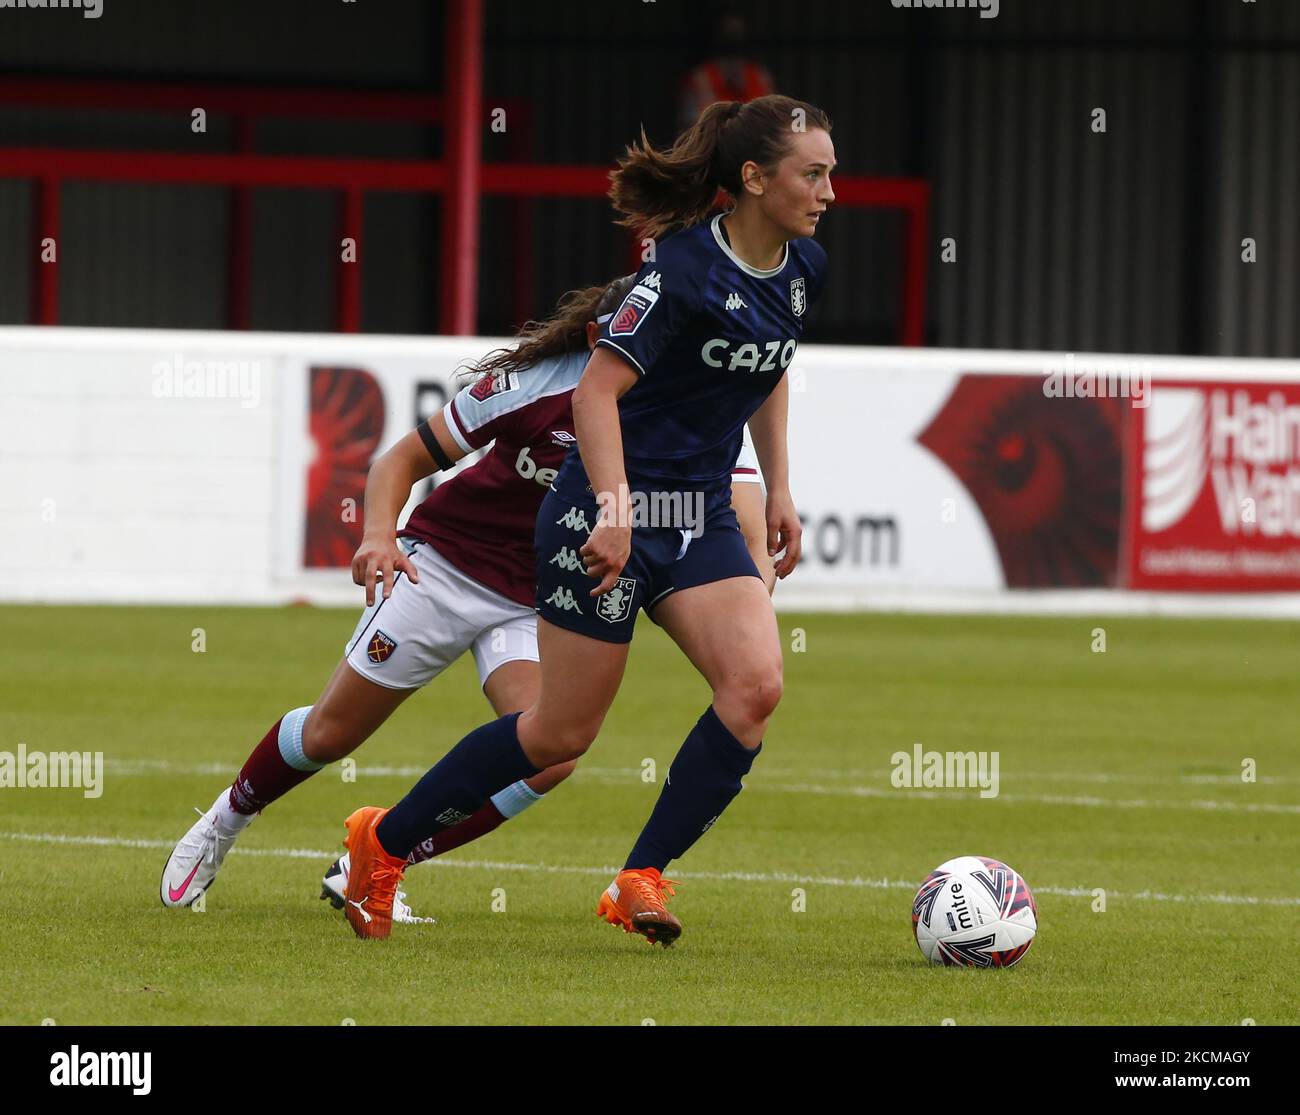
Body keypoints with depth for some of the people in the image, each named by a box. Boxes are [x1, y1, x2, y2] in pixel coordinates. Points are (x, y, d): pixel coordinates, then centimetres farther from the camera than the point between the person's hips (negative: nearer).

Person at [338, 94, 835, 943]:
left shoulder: (804, 269, 4)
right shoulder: (687, 267, -20)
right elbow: (597, 389, -21)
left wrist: (779, 489, 21)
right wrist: (616, 509, -29)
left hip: (702, 520, 7)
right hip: (610, 514, -7)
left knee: (756, 684, -16)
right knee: (563, 732, 0)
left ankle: (642, 881, -7)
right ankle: (385, 841, 19)